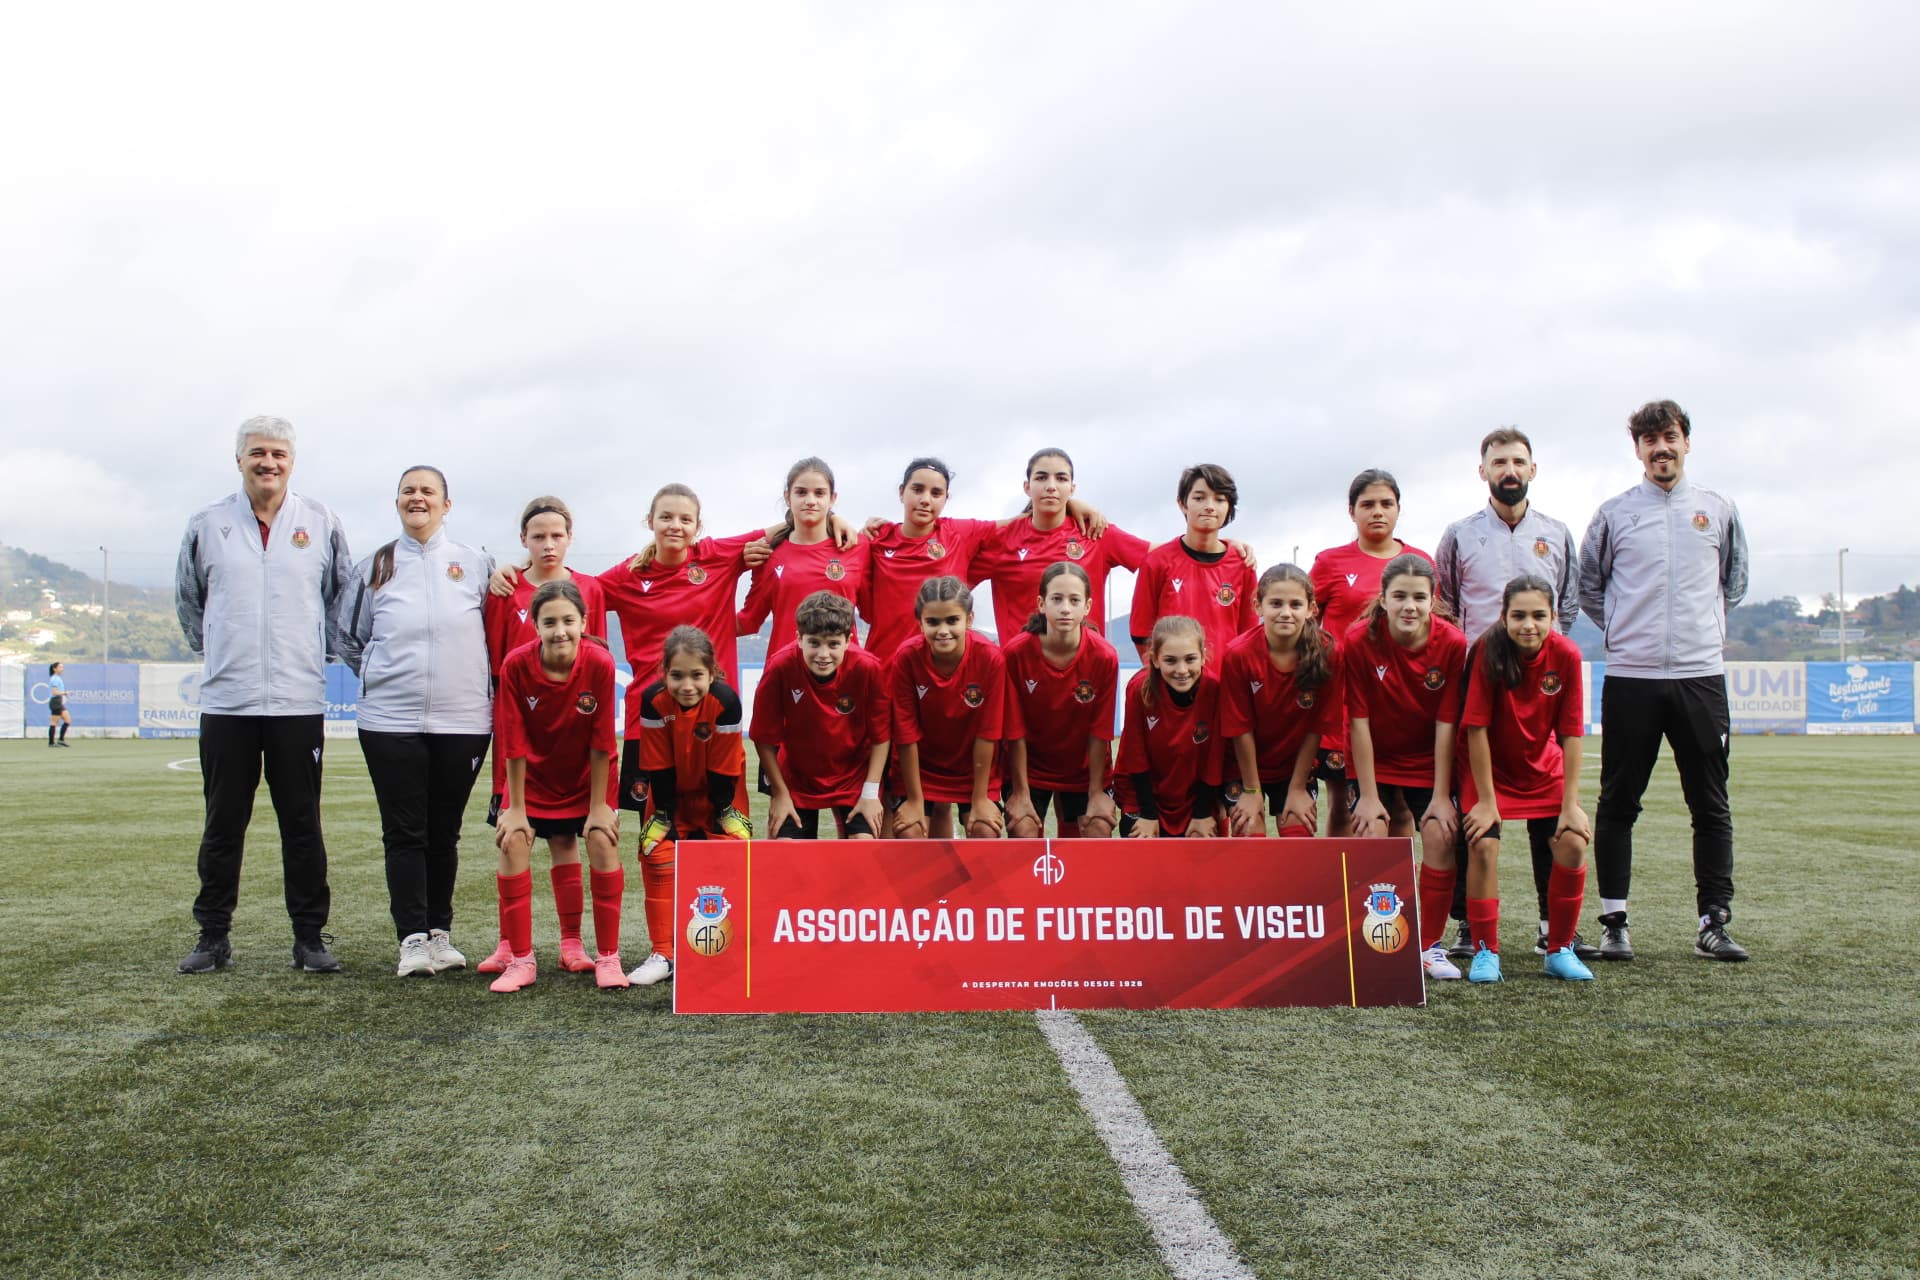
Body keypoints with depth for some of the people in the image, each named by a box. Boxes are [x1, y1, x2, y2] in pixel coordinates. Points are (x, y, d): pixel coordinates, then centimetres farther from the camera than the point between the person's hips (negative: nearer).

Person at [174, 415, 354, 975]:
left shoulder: (322, 524, 5)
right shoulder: (207, 525, 7)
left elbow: (344, 597, 17)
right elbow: (188, 601, 21)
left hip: (299, 701, -1)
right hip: (226, 700, 1)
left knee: (302, 826, 3)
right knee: (223, 826, 6)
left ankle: (310, 937, 10)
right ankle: (213, 936, 16)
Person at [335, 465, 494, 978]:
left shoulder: (476, 564, 5)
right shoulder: (374, 567, 7)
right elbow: (348, 638, 17)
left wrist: (482, 685, 6)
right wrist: (382, 676, 10)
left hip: (463, 720, 0)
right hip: (391, 722, 0)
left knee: (444, 833, 8)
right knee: (404, 834, -1)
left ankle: (440, 932, 17)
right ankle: (413, 938, 3)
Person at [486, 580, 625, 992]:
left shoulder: (600, 663, -27)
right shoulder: (516, 665, -24)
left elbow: (601, 743, -20)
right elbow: (513, 744, -17)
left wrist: (599, 806, -15)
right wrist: (515, 807, -13)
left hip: (588, 776, -1)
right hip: (535, 774, 1)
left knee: (603, 841, -12)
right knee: (512, 841, -11)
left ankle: (608, 957, -1)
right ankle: (518, 958, 0)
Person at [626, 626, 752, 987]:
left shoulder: (726, 702, -30)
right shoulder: (653, 701, -25)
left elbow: (724, 772, -21)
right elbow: (658, 769, -16)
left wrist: (720, 817, -15)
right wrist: (665, 816, -16)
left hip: (717, 795, -1)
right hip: (672, 795, 2)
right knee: (657, 854, -9)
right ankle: (663, 953, 2)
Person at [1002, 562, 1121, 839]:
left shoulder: (1105, 657, -19)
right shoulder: (1015, 653, -21)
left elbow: (1099, 731, -12)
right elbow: (1015, 731, -14)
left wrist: (1096, 793, -8)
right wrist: (1020, 792, -10)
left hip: (1084, 767, 1)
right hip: (1029, 765, -1)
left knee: (1099, 832, -7)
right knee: (1023, 833, -10)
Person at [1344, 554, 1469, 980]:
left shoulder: (1452, 644, -18)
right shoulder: (1359, 640, -21)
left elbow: (1446, 724, -14)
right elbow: (1359, 721, -18)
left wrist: (1441, 796, -13)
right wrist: (1368, 796, -17)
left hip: (1428, 761, 1)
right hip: (1375, 758, -1)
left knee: (1441, 837, -12)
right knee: (1370, 835, -17)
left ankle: (1430, 946, 5)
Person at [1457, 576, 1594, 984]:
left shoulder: (1566, 655, -17)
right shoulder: (1488, 652, -24)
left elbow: (1571, 734, -12)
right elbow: (1476, 727, -20)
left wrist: (1571, 804, -12)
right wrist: (1485, 799, -19)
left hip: (1543, 769, 3)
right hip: (1489, 768, -2)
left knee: (1573, 846, -10)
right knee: (1483, 845, -19)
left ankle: (1560, 950, 9)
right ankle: (1485, 951, -4)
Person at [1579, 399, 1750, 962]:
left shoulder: (1719, 510, 10)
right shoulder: (1614, 514, 5)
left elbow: (1735, 582, 22)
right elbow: (1589, 587, 15)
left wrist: (1708, 628, 15)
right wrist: (1624, 629, 10)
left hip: (1702, 674, 1)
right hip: (1630, 677, -1)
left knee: (1711, 806, 3)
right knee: (1618, 803, 1)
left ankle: (1713, 922, 10)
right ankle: (1614, 921, 9)